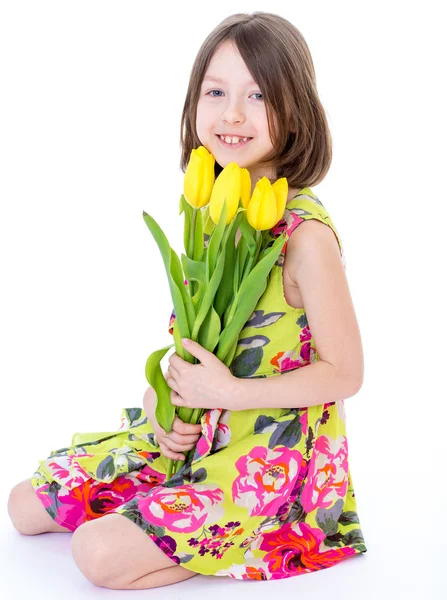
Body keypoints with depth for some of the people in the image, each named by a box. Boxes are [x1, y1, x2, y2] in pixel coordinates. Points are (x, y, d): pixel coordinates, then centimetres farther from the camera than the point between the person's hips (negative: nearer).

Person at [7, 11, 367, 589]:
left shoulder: (304, 231, -20)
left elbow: (345, 373, -16)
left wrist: (227, 392, -19)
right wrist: (158, 404, -5)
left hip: (269, 454, -8)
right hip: (189, 433, 8)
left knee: (101, 554, -22)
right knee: (25, 506, 9)